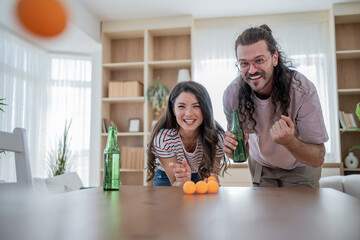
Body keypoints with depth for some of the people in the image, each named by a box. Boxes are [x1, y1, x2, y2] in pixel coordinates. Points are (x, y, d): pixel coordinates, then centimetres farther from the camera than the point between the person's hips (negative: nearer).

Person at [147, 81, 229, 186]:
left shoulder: (217, 137, -23)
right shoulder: (162, 138, -26)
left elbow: (212, 174, -15)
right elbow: (175, 184, -20)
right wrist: (182, 181, -42)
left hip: (200, 179, 1)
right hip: (166, 179, -1)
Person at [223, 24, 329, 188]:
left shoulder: (303, 90, -33)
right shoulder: (232, 94, -25)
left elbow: (318, 160, -29)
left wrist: (289, 141, -48)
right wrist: (233, 149, -37)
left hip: (300, 168, -2)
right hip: (261, 165, 2)